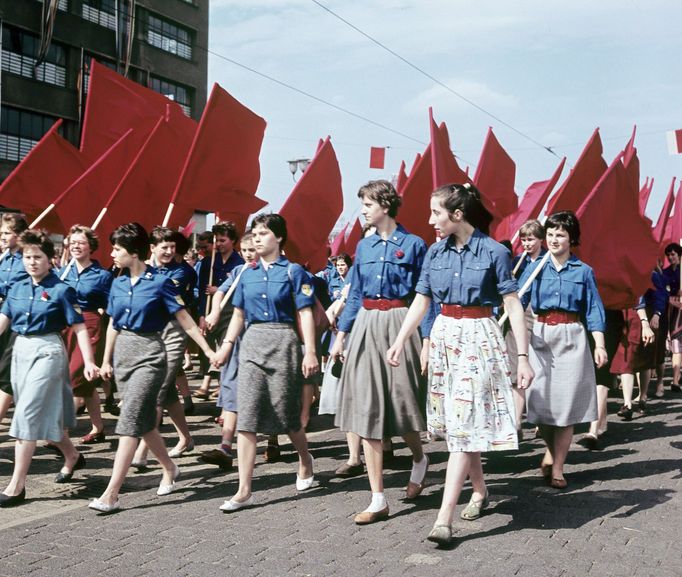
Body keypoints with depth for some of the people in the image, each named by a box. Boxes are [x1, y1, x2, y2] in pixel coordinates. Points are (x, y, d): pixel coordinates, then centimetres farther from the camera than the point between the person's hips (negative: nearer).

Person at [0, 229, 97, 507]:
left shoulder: (61, 290, -8)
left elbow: (79, 327, -9)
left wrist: (89, 362, -15)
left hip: (47, 351, -6)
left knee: (28, 414, -10)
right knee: (45, 413, 16)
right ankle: (72, 456, 39)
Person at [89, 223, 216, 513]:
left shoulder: (160, 282, -9)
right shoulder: (118, 284, 8)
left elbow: (185, 320, -6)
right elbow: (113, 324, 16)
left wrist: (208, 350, -8)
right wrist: (106, 360, 19)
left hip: (149, 353, -6)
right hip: (123, 352, 7)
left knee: (130, 419, -13)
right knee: (144, 419, 14)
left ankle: (111, 494, -14)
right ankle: (169, 468, 35)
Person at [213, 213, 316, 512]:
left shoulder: (293, 271, -2)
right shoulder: (247, 274, 11)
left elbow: (305, 314, -5)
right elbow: (238, 314, 16)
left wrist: (310, 351, -12)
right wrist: (227, 345, 7)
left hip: (282, 341, -3)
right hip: (252, 342, 4)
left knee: (287, 412, 8)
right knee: (246, 416, -4)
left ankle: (305, 461, 39)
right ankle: (244, 490, -2)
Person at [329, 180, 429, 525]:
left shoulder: (413, 245, -3)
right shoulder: (364, 246, 11)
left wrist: (427, 341, -10)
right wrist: (341, 335, 11)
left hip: (398, 324, -4)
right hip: (365, 327, 5)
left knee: (400, 401, 3)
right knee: (367, 409, 0)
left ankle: (419, 460, 38)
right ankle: (378, 500, 5)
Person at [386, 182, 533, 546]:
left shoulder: (493, 252, -8)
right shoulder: (435, 252, 6)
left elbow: (513, 305, -8)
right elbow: (421, 301, 8)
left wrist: (523, 357, -11)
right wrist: (399, 342, -1)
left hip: (478, 339, -5)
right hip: (443, 336, 6)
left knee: (463, 424, -9)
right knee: (457, 423, 12)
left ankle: (444, 517, -12)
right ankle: (479, 490, 33)